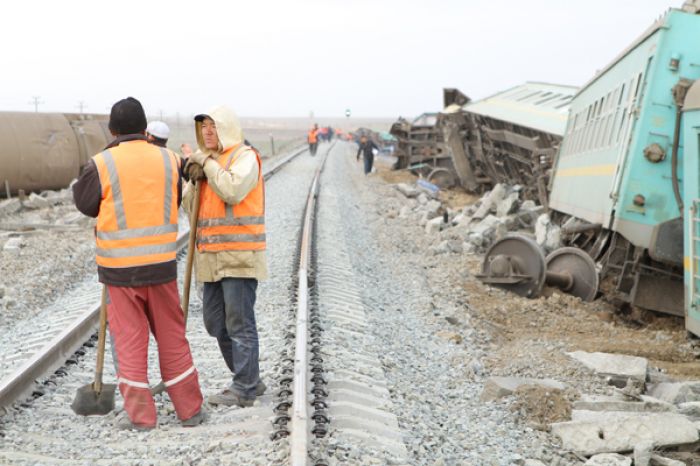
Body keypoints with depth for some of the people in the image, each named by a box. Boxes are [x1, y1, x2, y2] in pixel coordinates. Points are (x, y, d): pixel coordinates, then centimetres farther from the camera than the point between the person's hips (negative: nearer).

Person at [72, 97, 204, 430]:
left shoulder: (102, 164, -10)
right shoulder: (167, 159, 0)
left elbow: (85, 204, 3)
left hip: (120, 267, -3)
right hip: (161, 262, 3)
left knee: (129, 339, 7)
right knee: (172, 335, 13)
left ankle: (140, 414, 13)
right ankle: (189, 409, 19)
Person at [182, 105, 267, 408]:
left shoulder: (245, 156, -7)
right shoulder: (207, 159, 18)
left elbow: (232, 189, -25)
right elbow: (189, 206, 16)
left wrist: (207, 164, -14)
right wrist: (195, 179, -1)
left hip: (240, 256, -9)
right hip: (213, 257, 9)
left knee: (240, 324, -5)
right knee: (215, 323, 13)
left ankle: (243, 390, 4)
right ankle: (249, 380, 25)